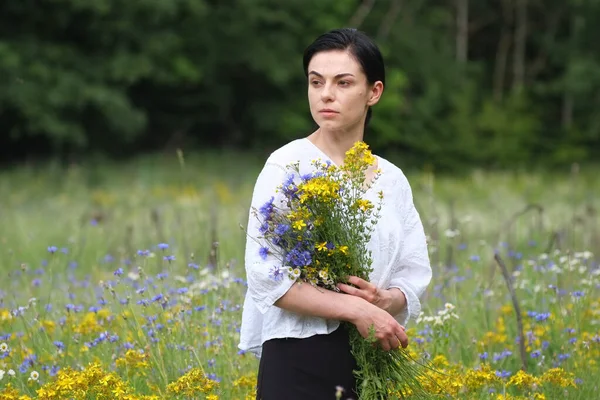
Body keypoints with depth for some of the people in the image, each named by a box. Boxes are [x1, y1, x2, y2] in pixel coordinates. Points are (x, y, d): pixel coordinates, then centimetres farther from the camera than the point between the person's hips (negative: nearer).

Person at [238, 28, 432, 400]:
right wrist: (356, 309, -20)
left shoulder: (392, 180, 9)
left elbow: (415, 277, 10)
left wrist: (386, 300, -12)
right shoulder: (288, 165, -6)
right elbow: (267, 275, -14)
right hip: (301, 359, -4)